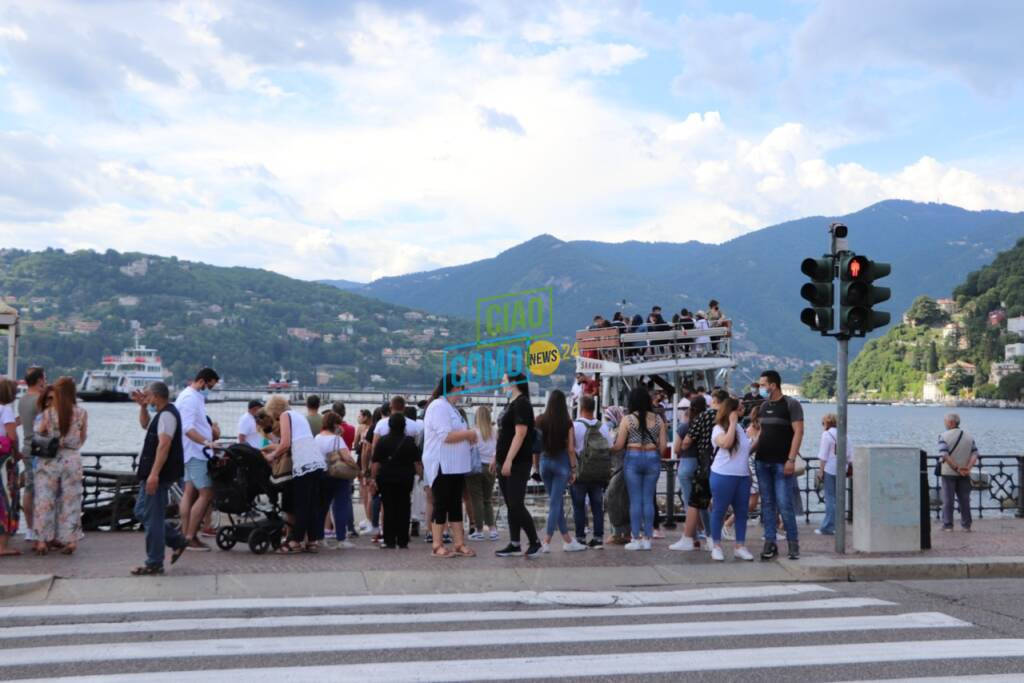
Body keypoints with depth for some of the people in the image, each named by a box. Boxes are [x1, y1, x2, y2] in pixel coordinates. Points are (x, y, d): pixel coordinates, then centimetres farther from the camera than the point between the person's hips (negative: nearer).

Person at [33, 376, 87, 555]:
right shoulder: (81, 413, -5)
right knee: (71, 501, 9)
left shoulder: (48, 413, -9)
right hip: (72, 459, 1)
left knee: (45, 500, 8)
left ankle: (43, 540, 10)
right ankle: (69, 540, 11)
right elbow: (82, 439, 4)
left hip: (49, 460, -1)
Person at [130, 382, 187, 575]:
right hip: (154, 473, 11)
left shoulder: (167, 415, -17)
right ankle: (177, 540, 21)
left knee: (152, 518, -4)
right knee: (142, 512, 17)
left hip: (158, 474, -11)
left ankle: (154, 564, 4)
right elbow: (145, 424, 35)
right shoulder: (162, 414, 16)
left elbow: (164, 444, -27)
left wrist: (154, 474, -31)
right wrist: (143, 406, 18)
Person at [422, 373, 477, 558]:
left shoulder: (450, 408, 19)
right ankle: (437, 545, 2)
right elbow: (445, 435, -22)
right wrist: (468, 434, -12)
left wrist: (468, 437, 6)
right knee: (441, 506, -4)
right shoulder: (438, 406, -13)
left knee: (456, 505, 9)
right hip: (441, 466, -10)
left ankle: (460, 544, 12)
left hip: (455, 466, 10)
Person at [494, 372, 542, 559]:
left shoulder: (521, 404, -12)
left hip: (517, 464, -9)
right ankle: (514, 545, 12)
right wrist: (497, 458, 20)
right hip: (505, 463, 9)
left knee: (516, 505, -10)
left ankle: (535, 542, 0)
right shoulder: (510, 404, 17)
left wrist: (509, 460, -23)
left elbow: (520, 434, -20)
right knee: (511, 506, 9)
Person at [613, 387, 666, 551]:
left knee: (635, 500, 2)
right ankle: (647, 539, 9)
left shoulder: (628, 420, -5)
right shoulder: (658, 420, 2)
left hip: (633, 458, -2)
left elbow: (618, 446, -4)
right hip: (652, 459, 2)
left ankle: (636, 539, 3)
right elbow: (662, 446, 3)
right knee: (648, 499, 7)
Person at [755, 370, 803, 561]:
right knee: (767, 504, 6)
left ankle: (793, 544, 4)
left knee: (784, 504, -8)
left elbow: (798, 432, -11)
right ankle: (770, 543, 10)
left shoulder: (791, 404, -5)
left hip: (781, 464, -6)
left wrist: (791, 459, -18)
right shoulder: (764, 406, 14)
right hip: (762, 462, 6)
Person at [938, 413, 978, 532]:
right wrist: (968, 467, -12)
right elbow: (975, 454, -3)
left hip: (948, 472, -4)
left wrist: (956, 468, -17)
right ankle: (966, 525, 14)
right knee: (964, 499, 11)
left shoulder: (944, 436, -9)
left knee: (948, 500, 3)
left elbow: (944, 455, -19)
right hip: (965, 474, 4)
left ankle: (948, 525, 3)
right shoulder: (969, 437, 6)